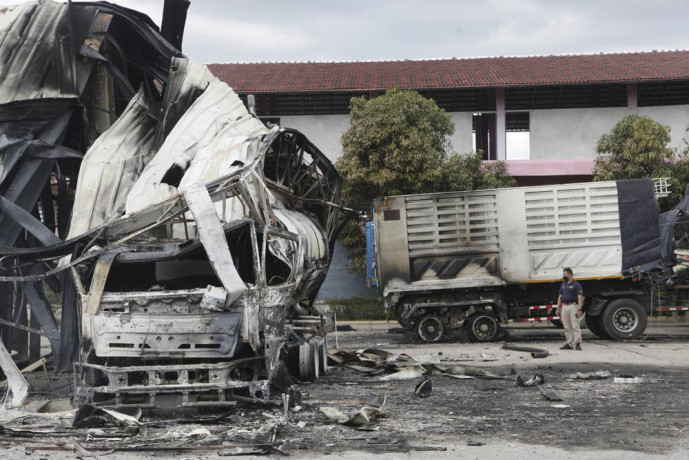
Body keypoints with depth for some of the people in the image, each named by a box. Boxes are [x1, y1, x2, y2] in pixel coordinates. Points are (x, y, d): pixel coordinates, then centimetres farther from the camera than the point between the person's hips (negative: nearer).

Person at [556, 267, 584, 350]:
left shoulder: (576, 284, -5)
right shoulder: (563, 285, 16)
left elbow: (580, 297, -11)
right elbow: (560, 297, 19)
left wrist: (579, 310, -20)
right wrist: (558, 308, 12)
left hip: (573, 306, -7)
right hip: (564, 307, 7)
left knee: (575, 326, -9)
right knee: (567, 327, 8)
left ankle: (578, 343, -9)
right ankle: (569, 343, 12)